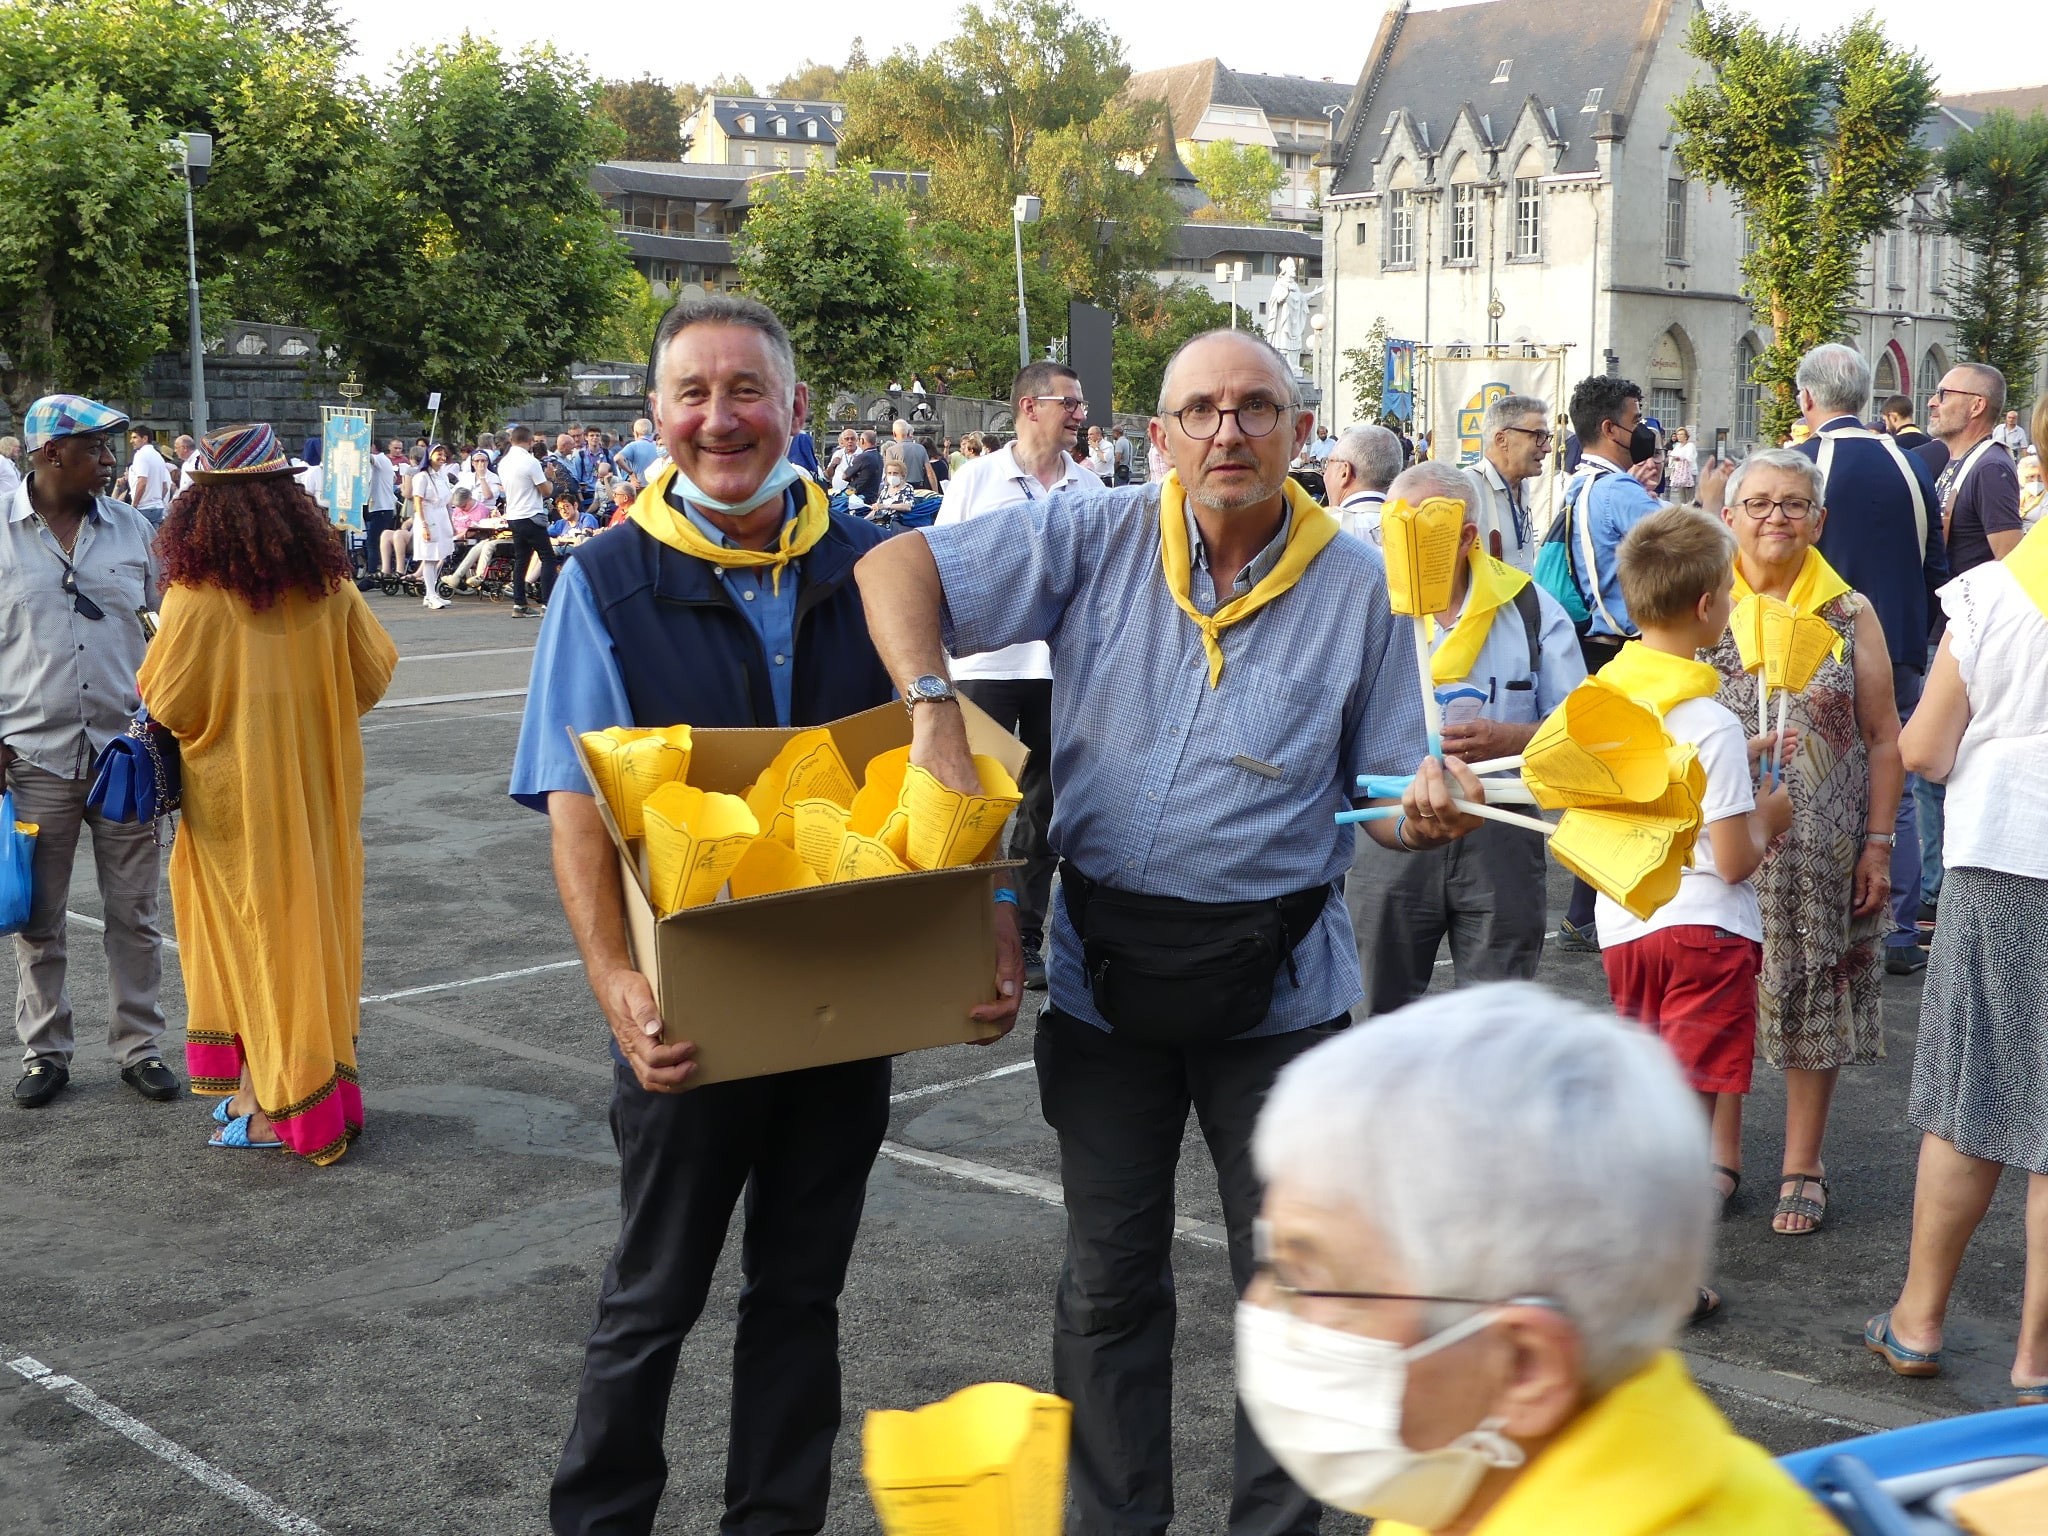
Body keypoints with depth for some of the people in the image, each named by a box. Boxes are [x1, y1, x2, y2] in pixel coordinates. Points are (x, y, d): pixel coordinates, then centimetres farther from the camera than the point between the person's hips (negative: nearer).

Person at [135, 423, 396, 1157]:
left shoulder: (197, 595, -18)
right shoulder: (328, 585, -4)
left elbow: (165, 705, -12)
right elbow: (374, 672, 5)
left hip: (237, 789, -4)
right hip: (318, 786, 4)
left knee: (256, 929, 5)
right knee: (312, 922, 15)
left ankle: (272, 1107, 11)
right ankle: (322, 1084, 23)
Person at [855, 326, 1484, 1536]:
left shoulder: (1360, 587, -3)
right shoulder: (1096, 540, -4)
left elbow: (1384, 797, 1)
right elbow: (896, 566, -7)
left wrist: (1427, 810, -23)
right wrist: (933, 710, -22)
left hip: (1278, 976, 0)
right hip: (1107, 966, 1)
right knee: (1109, 1276, 14)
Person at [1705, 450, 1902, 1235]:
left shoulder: (1850, 615, 3)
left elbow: (1883, 737, 4)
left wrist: (1879, 844, -3)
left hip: (1821, 851, 0)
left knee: (1813, 997, 5)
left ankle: (1802, 1167, 19)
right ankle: (1720, 1154, 23)